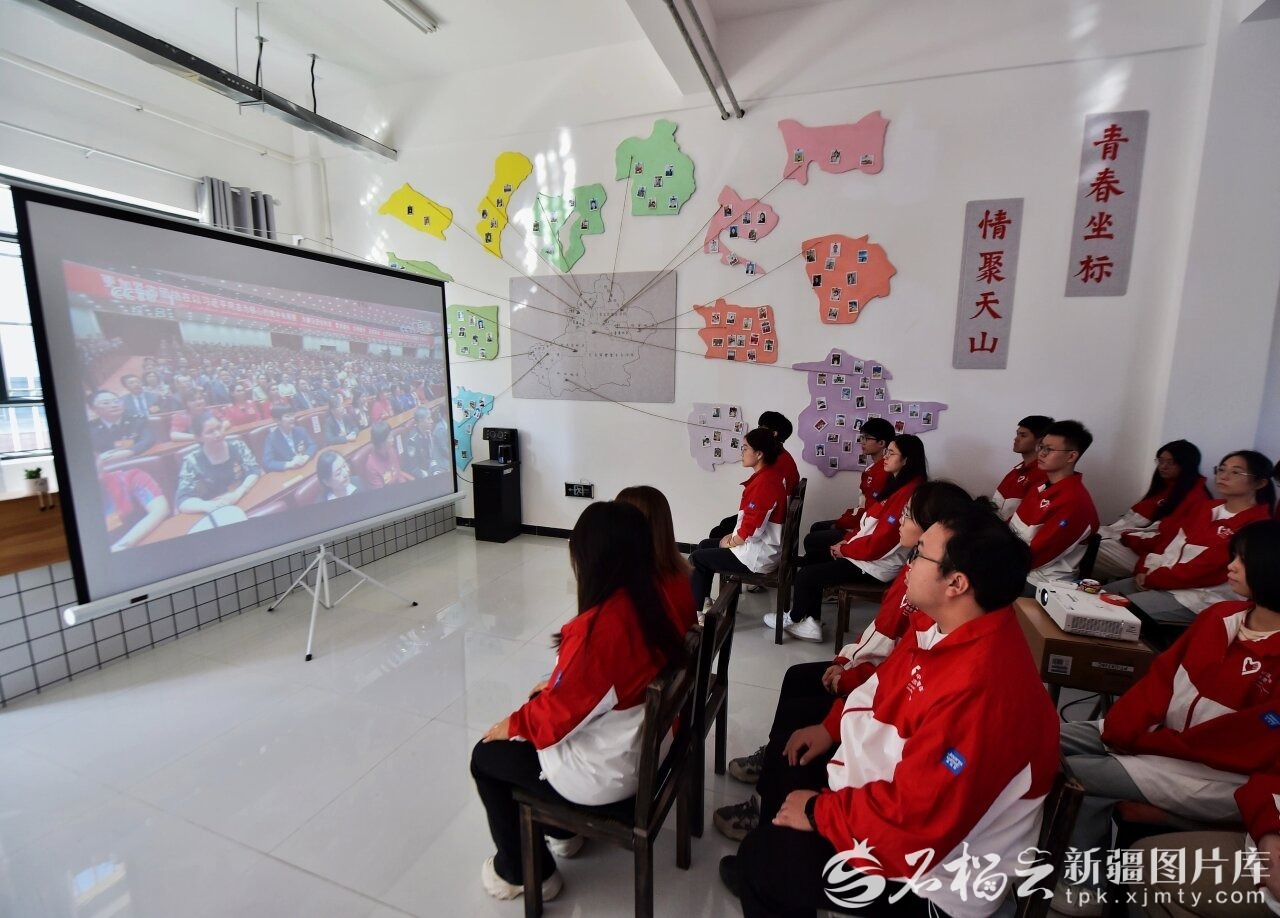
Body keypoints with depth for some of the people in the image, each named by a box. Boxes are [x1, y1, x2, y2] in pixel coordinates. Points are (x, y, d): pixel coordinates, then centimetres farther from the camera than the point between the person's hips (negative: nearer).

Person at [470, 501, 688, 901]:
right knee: (536, 704, 26)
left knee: (485, 757, 12)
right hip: (643, 744, 8)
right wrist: (556, 683, 10)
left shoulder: (598, 627, -35)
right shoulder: (650, 597, -9)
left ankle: (526, 872, 30)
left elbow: (559, 711, -22)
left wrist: (511, 724, -4)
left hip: (604, 773, -7)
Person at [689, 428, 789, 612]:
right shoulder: (767, 475, 7)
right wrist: (733, 535, 7)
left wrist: (730, 542, -8)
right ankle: (703, 603, 19)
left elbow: (752, 531, -25)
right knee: (705, 545, 18)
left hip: (758, 555, -10)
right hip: (759, 546, 10)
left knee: (696, 558, 0)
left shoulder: (764, 483, -25)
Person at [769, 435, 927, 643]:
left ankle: (795, 618, 19)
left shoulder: (908, 494, -24)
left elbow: (878, 543, -25)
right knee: (810, 559, 11)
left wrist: (844, 549, -11)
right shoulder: (896, 484, 9)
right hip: (864, 550, 11)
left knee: (806, 575, -9)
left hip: (877, 564, -11)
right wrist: (847, 541, 3)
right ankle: (810, 624, 10)